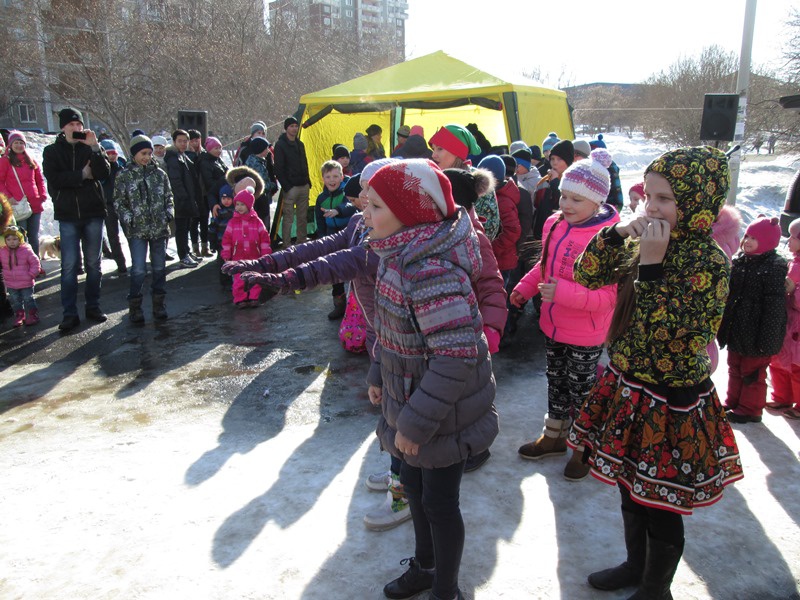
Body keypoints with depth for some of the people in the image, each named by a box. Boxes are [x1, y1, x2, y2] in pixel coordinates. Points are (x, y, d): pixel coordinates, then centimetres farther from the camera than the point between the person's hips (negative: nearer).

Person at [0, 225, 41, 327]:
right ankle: (19, 317, 26)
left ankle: (32, 316, 18)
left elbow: (35, 263, -7)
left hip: (26, 283, -4)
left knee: (28, 300, 6)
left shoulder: (26, 250, -12)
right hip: (11, 284, 4)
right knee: (15, 301, 13)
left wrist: (32, 274, -12)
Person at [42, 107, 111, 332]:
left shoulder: (92, 148, 6)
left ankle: (93, 306, 20)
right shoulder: (52, 151, 6)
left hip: (93, 212, 1)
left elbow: (104, 174, -9)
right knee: (69, 265, -4)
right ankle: (70, 314, 2)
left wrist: (94, 147, -17)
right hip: (68, 214, -1)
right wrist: (82, 174, -10)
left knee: (93, 263, 9)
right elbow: (53, 179, -8)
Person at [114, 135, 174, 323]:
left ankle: (159, 305, 20)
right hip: (137, 230, -3)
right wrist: (127, 217, -10)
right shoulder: (124, 176, 1)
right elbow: (118, 202, 3)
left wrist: (169, 212, -1)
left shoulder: (159, 174, 7)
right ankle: (135, 306, 6)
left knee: (159, 268, 9)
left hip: (159, 228, 3)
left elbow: (169, 197, 14)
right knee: (139, 270, -7)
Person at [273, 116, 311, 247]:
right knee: (288, 219, -5)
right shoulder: (280, 145, -6)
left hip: (303, 186, 7)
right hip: (290, 187, -7)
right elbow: (278, 169, -10)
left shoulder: (300, 144, 16)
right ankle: (287, 245, 0)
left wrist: (308, 181, 13)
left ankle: (302, 242, 21)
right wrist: (286, 187, -14)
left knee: (303, 217, 12)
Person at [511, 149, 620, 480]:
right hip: (553, 325, 7)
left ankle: (584, 448, 35)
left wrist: (566, 292, -35)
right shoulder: (555, 224, -2)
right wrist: (525, 287, 4)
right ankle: (554, 436, 44)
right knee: (556, 381, 23)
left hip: (585, 335, -7)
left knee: (582, 390, 12)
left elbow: (612, 293, -27)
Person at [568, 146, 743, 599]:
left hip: (670, 406, -7)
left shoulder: (709, 261, -21)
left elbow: (663, 335, -27)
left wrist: (651, 265, -27)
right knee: (631, 491, 25)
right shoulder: (647, 242, 1)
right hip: (627, 391, 7)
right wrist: (618, 232, -11)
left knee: (660, 507, 12)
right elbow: (587, 275, 1)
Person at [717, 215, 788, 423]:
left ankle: (750, 409, 21)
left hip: (756, 334, -8)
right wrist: (723, 327, 16)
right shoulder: (739, 261, 7)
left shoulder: (774, 267, -16)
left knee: (753, 372, 6)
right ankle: (733, 403, 35)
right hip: (736, 331, 8)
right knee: (735, 369, 20)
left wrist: (766, 340, -20)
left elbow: (774, 307, -18)